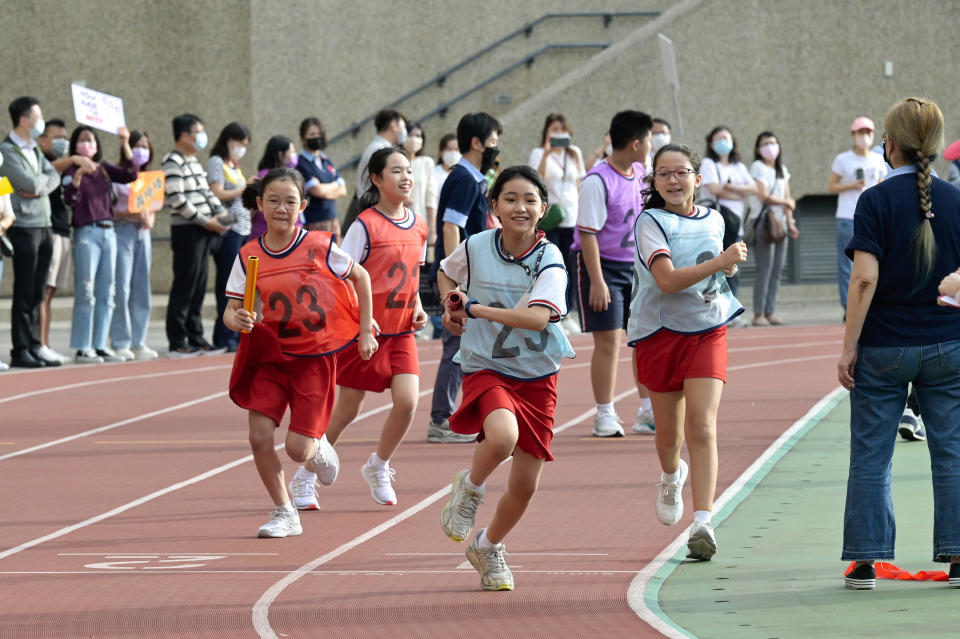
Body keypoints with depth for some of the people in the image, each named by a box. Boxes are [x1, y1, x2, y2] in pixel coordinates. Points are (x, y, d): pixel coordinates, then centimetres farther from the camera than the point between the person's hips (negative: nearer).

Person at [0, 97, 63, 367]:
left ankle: (35, 347, 12)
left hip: (44, 226, 8)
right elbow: (30, 182, -19)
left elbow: (54, 177, 9)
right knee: (24, 293, -5)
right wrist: (43, 181, 1)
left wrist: (39, 186, -11)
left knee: (37, 293, 9)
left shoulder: (34, 150, 17)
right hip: (25, 227, -8)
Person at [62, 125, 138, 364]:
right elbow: (70, 200, -16)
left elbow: (131, 174, 2)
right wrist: (77, 176, -30)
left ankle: (100, 345, 11)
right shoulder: (72, 171, -3)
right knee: (86, 292, -8)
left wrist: (125, 144, -6)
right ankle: (82, 348, -7)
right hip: (86, 233, -6)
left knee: (107, 294, 6)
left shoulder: (104, 169, 12)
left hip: (108, 232, 6)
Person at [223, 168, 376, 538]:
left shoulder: (319, 247, -11)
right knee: (259, 437, -11)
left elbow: (360, 277, 5)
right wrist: (236, 320, -29)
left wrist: (365, 331, 5)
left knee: (298, 449, -7)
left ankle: (321, 448, 32)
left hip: (315, 356, -2)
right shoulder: (249, 256, -5)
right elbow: (231, 310, -5)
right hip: (271, 354, 2)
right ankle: (284, 514, 10)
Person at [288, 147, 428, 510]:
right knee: (347, 410, 3)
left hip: (401, 332, 5)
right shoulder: (365, 225, -12)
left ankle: (378, 467, 13)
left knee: (407, 401, -12)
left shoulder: (418, 226, 8)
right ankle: (305, 478, 22)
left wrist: (417, 308, 5)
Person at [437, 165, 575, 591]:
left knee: (525, 484, 5)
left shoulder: (549, 260, -12)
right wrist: (450, 308, 0)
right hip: (485, 369, -1)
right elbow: (446, 274, 19)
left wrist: (473, 308, -23)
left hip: (537, 378, 1)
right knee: (502, 436, -34)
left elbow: (537, 317, -27)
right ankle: (469, 488, -1)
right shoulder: (475, 248, -5)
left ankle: (488, 547, 34)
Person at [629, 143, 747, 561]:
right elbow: (667, 279, -24)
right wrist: (720, 262, -31)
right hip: (660, 334, -2)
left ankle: (703, 523, -20)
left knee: (702, 426, -14)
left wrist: (726, 268, 11)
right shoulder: (651, 222, -9)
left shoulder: (713, 221, 7)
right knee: (669, 431, 12)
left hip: (707, 331, 2)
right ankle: (671, 476, 48)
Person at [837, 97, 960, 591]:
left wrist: (849, 347, -10)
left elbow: (865, 278, -15)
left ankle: (864, 562, 5)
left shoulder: (876, 201, -9)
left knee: (870, 456, 5)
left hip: (883, 348, -2)